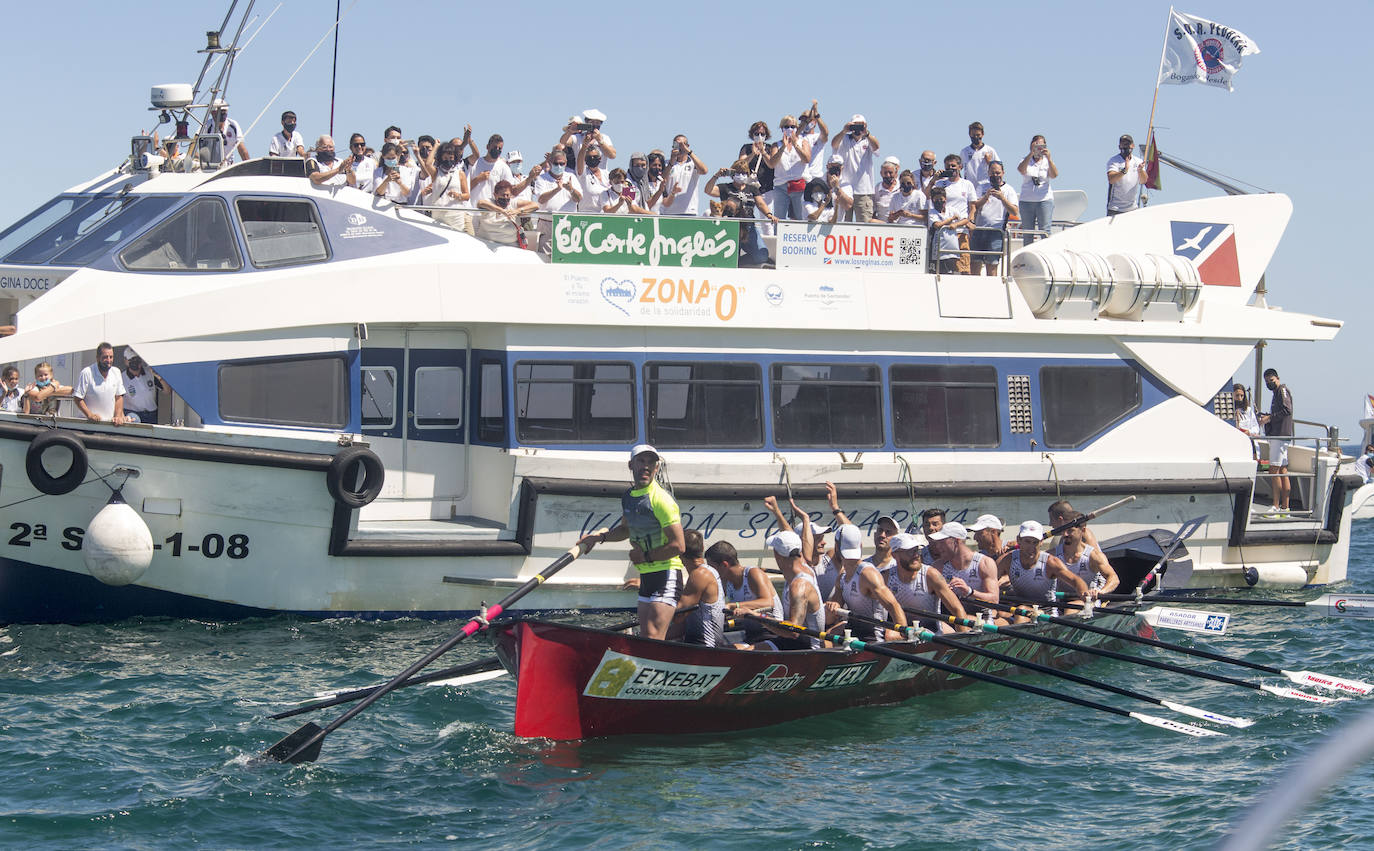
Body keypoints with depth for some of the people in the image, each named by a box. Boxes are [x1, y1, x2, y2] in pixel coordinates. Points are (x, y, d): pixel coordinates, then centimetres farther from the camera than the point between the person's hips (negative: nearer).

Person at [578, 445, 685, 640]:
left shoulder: (661, 500, -16)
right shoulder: (628, 497, 10)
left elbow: (678, 545, -20)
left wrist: (645, 556, -12)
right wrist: (600, 536, 18)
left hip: (666, 575, -9)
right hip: (646, 577, 9)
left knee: (652, 638, -18)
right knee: (645, 638, 11)